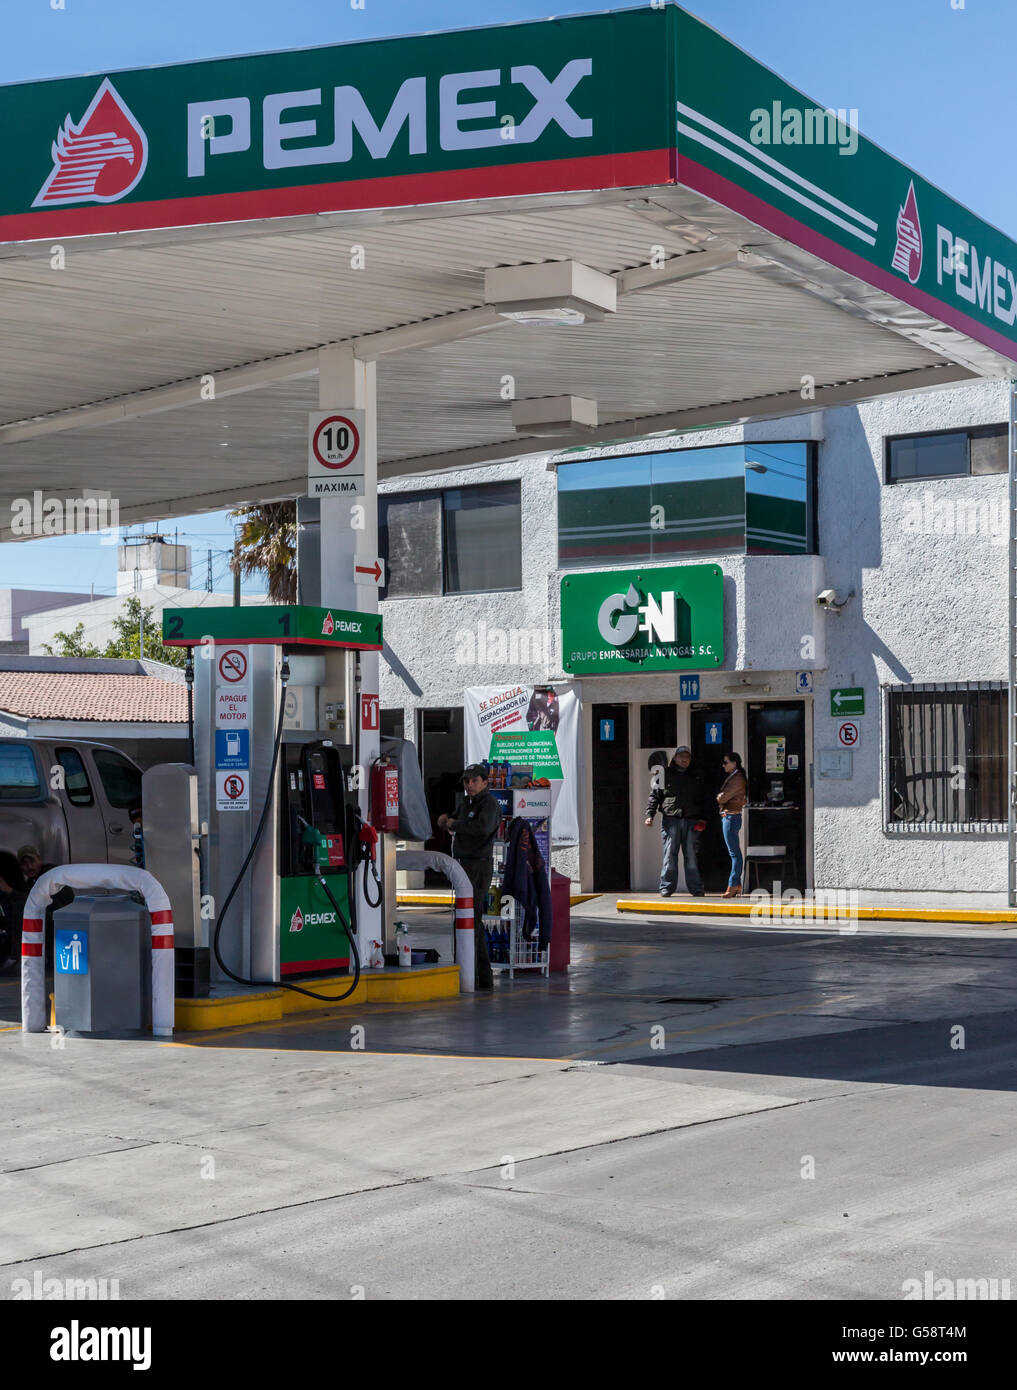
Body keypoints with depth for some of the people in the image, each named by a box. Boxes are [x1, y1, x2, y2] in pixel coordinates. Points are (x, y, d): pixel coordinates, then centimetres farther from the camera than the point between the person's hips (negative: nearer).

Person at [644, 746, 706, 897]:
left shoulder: (695, 778, 17)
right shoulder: (664, 775, 7)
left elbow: (700, 800, 21)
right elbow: (654, 796, 4)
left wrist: (701, 818, 9)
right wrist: (650, 814, -7)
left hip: (691, 821, 2)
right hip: (670, 820, -2)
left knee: (691, 856, 3)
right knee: (669, 854, -4)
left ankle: (696, 888, 6)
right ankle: (666, 887, 0)